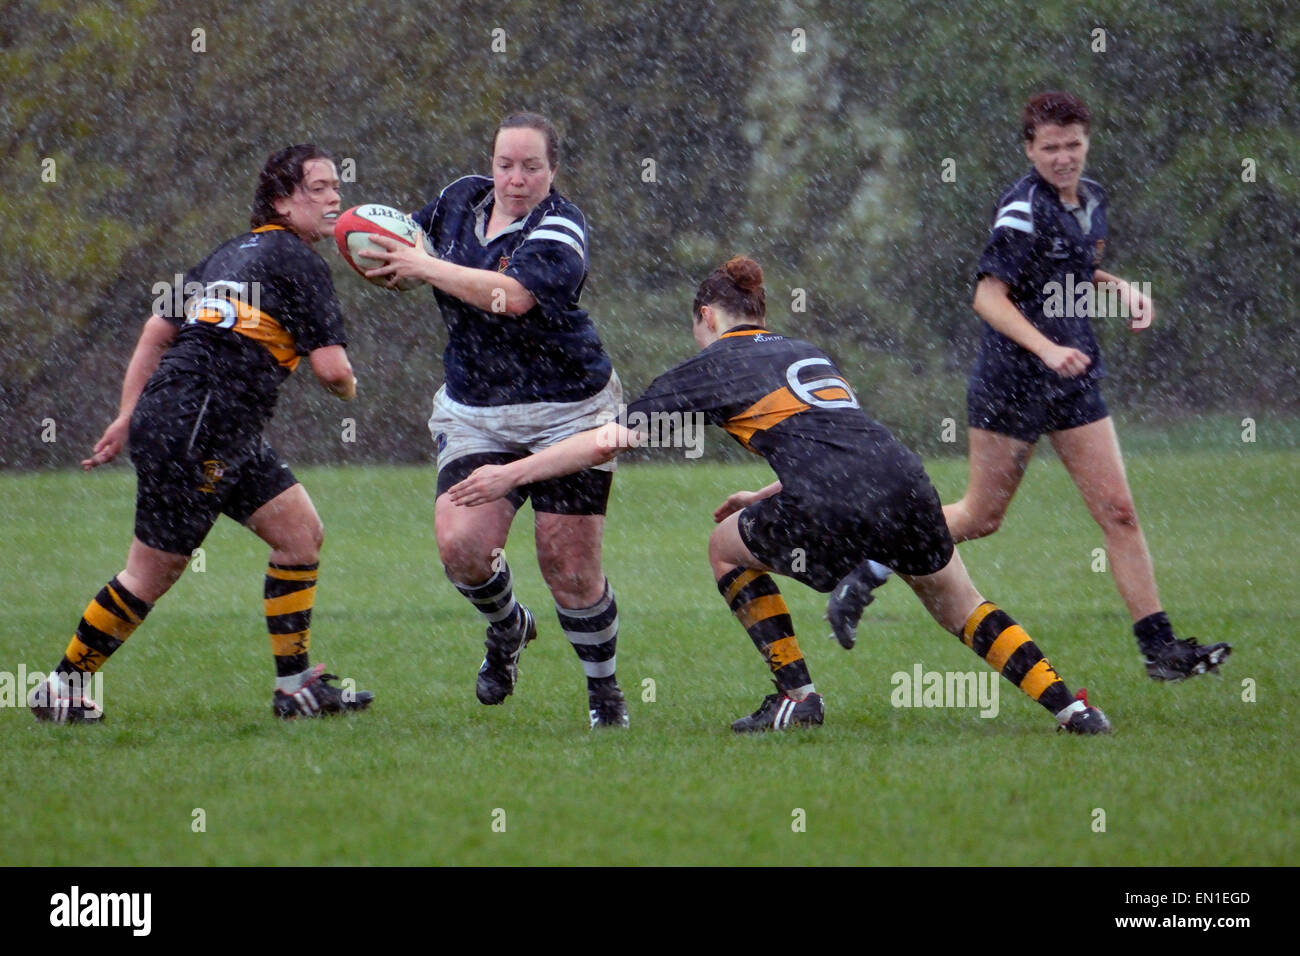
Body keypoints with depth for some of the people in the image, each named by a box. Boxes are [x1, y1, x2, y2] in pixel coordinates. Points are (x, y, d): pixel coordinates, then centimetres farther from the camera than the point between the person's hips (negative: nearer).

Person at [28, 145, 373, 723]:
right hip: (194, 431, -10)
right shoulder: (298, 263, -9)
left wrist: (128, 416, 20)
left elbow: (157, 330, 20)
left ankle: (296, 688, 11)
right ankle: (61, 688, 11)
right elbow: (331, 369, -13)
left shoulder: (230, 254, 18)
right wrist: (348, 388, 11)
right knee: (153, 572, 0)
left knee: (301, 534, 9)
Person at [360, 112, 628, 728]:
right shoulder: (462, 198, 6)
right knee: (461, 544, -14)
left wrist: (425, 267, -23)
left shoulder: (560, 228, -14)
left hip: (567, 413, -5)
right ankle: (507, 628, 19)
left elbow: (513, 295, -30)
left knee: (571, 570, -5)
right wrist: (388, 257, 1)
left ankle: (604, 691, 18)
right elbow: (411, 242, 26)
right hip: (473, 416, 5)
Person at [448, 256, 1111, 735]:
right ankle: (1070, 706, 15)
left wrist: (512, 474, 18)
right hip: (903, 482, 6)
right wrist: (766, 495, 43)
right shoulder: (805, 353, 31)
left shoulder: (710, 368, 13)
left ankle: (796, 696, 17)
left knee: (727, 546, 22)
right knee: (958, 604, 26)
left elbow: (605, 443, 10)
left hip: (830, 512, -6)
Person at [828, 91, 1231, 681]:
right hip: (1011, 383, -7)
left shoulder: (1092, 200, 10)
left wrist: (1119, 289, 7)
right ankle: (865, 577, 21)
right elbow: (988, 296, -20)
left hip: (1074, 383, 7)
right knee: (982, 516, 3)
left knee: (1118, 512, 0)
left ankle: (1158, 646, 0)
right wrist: (1047, 349, -30)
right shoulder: (1024, 208, -15)